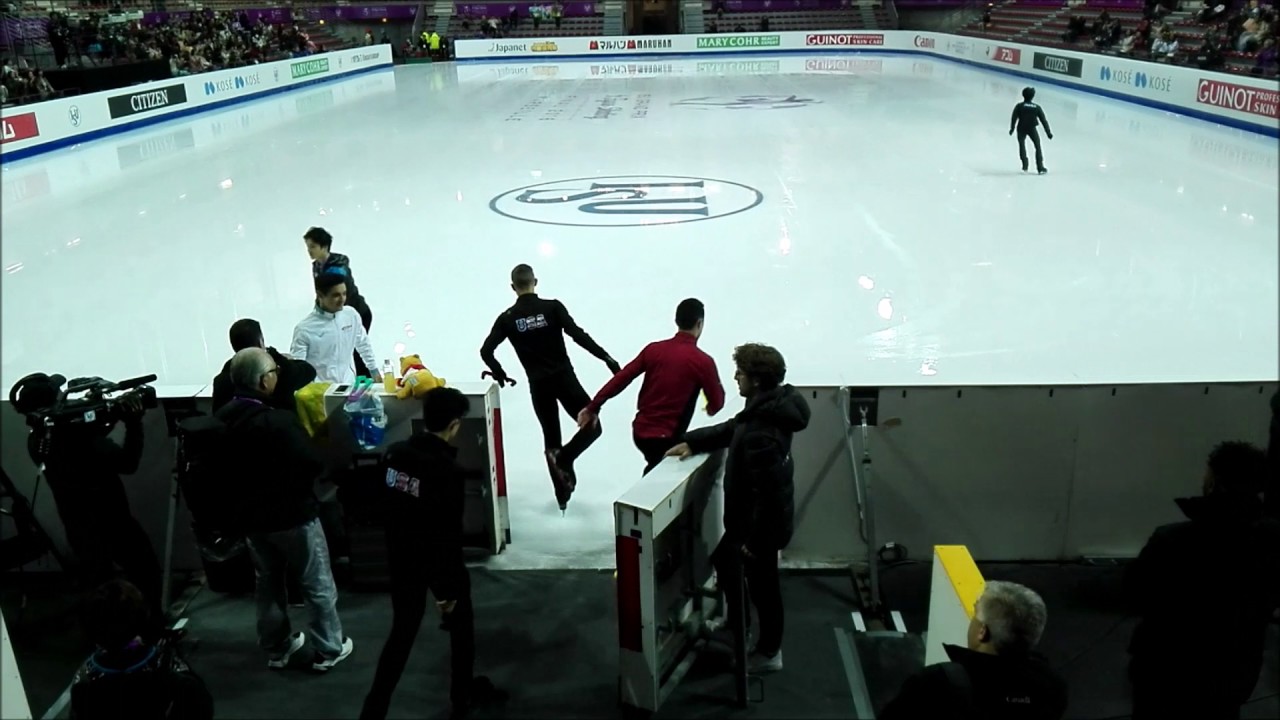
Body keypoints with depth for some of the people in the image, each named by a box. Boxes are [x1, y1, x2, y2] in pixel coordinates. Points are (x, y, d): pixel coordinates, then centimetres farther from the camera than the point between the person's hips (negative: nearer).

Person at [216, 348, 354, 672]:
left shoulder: (222, 419, -5)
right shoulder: (279, 421, -29)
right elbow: (312, 464, -23)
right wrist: (308, 436, -5)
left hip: (250, 516, 7)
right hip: (293, 514, -7)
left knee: (268, 583, 22)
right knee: (318, 584, 11)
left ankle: (276, 648, 35)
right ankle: (328, 650, 22)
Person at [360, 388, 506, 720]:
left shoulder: (394, 454, -7)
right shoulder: (447, 471, -26)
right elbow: (448, 535, -24)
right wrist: (447, 589, -15)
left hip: (402, 561, 5)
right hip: (439, 562, -5)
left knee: (402, 633, 17)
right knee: (460, 624, 19)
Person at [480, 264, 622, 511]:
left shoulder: (507, 318, -1)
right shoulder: (552, 307, -7)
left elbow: (486, 351, -5)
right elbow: (577, 334, -16)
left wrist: (499, 373, 11)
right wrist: (605, 357, -12)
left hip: (538, 384, 3)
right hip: (564, 377, -3)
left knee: (551, 438, 17)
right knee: (592, 426, 10)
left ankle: (563, 495, 19)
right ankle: (563, 458, -14)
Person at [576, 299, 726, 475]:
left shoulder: (653, 349, 1)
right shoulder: (702, 361, -11)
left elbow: (621, 378, 1)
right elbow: (717, 404, -2)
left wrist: (593, 407, 7)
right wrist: (710, 409, 22)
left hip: (640, 431, 6)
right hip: (666, 437, -6)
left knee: (655, 471, 30)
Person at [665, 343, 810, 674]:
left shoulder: (762, 433, -36)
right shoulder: (766, 408, -4)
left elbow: (768, 492, -33)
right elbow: (730, 429, 15)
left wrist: (754, 539, -22)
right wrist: (692, 442, 7)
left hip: (761, 523, -10)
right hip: (753, 517, 10)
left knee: (761, 584, 11)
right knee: (725, 561, 27)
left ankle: (768, 653, 33)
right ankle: (737, 625, 48)